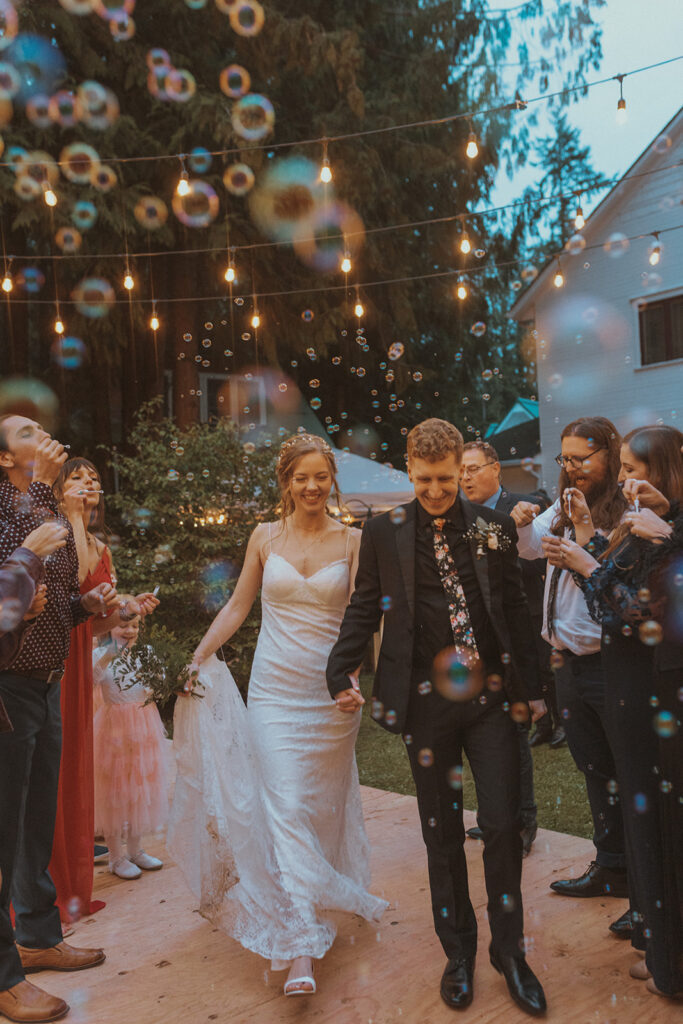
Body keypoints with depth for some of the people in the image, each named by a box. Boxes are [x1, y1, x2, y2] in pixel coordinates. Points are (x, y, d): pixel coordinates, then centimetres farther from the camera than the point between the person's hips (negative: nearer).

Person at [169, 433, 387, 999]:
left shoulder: (352, 541, 0)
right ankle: (302, 950, 0)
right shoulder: (265, 538, 4)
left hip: (333, 692, 0)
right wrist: (197, 659, 6)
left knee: (323, 804, 12)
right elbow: (237, 606, 10)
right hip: (275, 689, 0)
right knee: (286, 808, -7)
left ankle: (325, 899, 38)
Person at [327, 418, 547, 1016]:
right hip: (427, 703, 0)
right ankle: (458, 952, 31)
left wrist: (527, 688, 4)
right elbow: (364, 608, 3)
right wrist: (343, 673, -8)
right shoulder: (384, 532, 1)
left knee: (503, 825, 4)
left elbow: (516, 610, 6)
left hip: (491, 698, 0)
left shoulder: (496, 528, 3)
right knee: (442, 832, 12)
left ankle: (509, 951, 26)